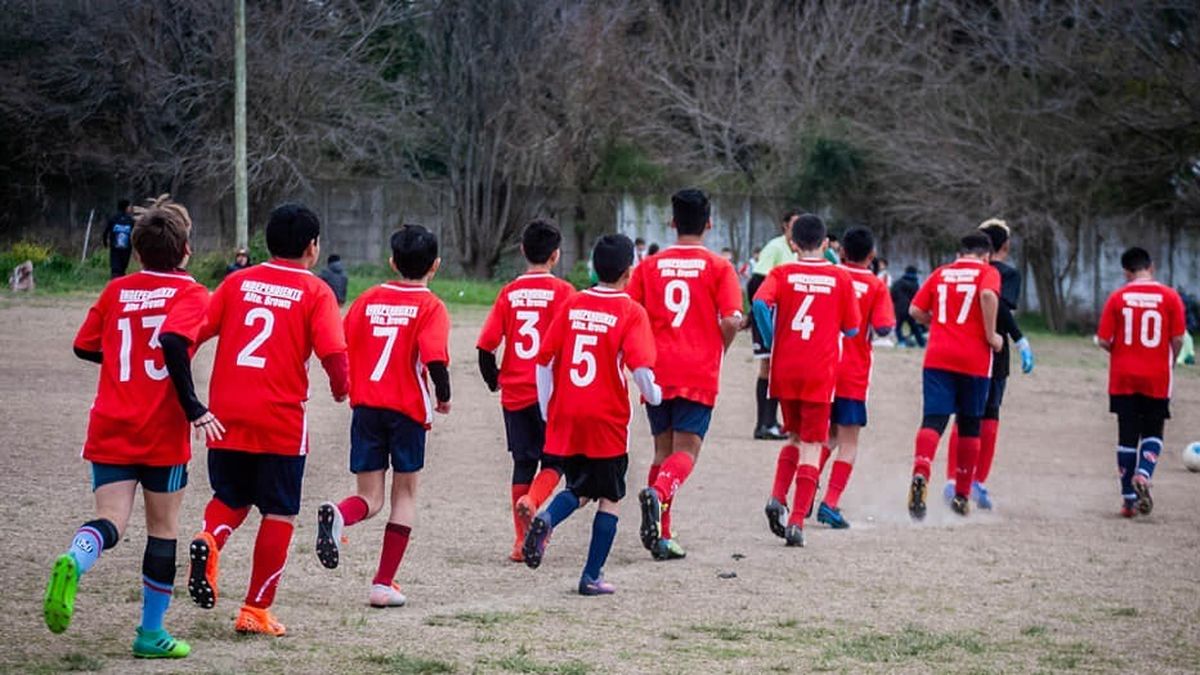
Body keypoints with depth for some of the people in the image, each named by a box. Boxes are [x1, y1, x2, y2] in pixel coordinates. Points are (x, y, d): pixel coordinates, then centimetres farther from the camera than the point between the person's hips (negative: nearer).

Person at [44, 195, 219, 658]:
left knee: (110, 521, -4)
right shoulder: (190, 293, -5)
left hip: (109, 429, 3)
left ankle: (75, 560, -39)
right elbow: (173, 341, -23)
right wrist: (194, 409, -20)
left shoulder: (116, 291, 9)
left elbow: (84, 347, 14)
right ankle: (151, 633, 16)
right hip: (163, 432, -3)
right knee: (163, 528, 11)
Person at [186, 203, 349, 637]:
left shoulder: (237, 282, 9)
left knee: (231, 498, 22)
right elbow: (333, 353, -13)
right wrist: (341, 389, 7)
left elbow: (194, 332, 3)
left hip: (226, 415, 3)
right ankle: (256, 610, 9)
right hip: (281, 420, -3)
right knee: (278, 515, 9)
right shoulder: (315, 292, -2)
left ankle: (208, 541, -10)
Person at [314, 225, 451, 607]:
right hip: (408, 409, -3)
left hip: (365, 407, 3)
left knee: (370, 498, 8)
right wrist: (443, 398, 0)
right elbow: (435, 360, -17)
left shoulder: (368, 300, 8)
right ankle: (384, 583, 8)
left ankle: (337, 515, -28)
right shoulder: (430, 307, -5)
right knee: (405, 494, 13)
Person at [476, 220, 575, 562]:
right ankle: (532, 500, -22)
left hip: (514, 392, 3)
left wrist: (493, 380, 15)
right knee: (553, 461, 8)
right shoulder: (562, 291, -6)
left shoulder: (509, 293, 4)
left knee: (523, 463, 12)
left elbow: (486, 344, -1)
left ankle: (521, 540, 10)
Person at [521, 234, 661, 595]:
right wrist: (654, 394, 2)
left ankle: (546, 519, -12)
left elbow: (544, 359, 5)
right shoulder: (630, 311, -7)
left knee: (579, 489, 19)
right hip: (608, 419, -4)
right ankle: (592, 577, 10)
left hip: (566, 417, 4)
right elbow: (640, 367, -19)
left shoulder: (572, 304, 5)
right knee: (610, 498, 11)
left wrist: (547, 411, 15)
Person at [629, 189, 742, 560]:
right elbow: (732, 320, -11)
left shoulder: (649, 266, 6)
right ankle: (659, 493, -34)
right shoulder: (719, 267, -2)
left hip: (658, 372, 3)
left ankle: (661, 535, 11)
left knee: (663, 450, 14)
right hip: (699, 373, -3)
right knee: (685, 451, -2)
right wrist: (719, 349, 8)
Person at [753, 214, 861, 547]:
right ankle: (797, 521, -8)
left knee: (794, 437, 21)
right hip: (821, 373, -2)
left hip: (785, 370, 2)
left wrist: (772, 342, -4)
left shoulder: (781, 274, 2)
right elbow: (851, 329, 6)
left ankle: (778, 498, 1)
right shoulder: (840, 278, 2)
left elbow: (760, 302, -16)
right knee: (811, 445, 1)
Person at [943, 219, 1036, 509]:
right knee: (989, 417, 5)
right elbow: (1001, 307, -22)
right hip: (993, 354, -4)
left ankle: (952, 479, 1)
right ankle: (979, 482, 4)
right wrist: (1021, 341, -21)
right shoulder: (1009, 273, -5)